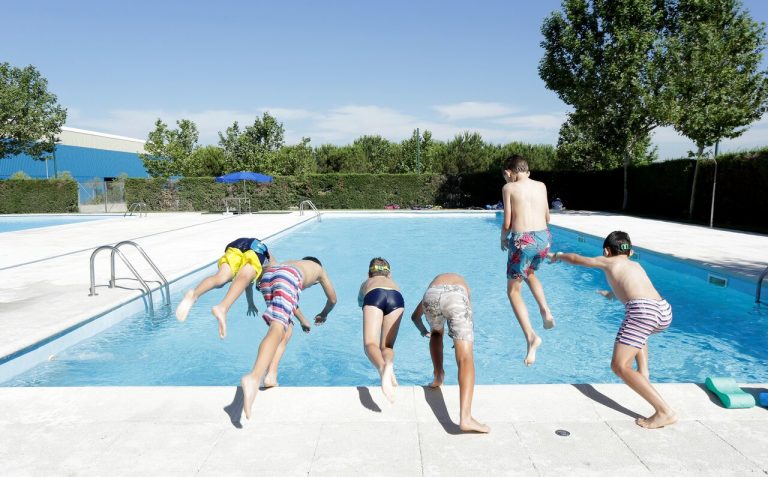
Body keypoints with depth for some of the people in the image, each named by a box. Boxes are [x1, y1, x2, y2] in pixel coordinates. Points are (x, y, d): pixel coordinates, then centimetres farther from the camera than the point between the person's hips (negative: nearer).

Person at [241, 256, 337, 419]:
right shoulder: (318, 269, 37)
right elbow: (332, 299, 44)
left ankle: (271, 375, -1)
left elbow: (289, 300, 54)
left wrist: (303, 320, 66)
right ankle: (254, 377, -45)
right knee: (277, 329, -22)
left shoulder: (292, 262, 46)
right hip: (288, 277, -5)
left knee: (286, 332, 19)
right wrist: (323, 315, 63)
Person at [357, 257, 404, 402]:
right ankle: (389, 363, -31)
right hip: (396, 297, 1)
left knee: (370, 344, -9)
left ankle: (382, 367, -44)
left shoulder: (366, 283, 44)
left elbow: (360, 302, 61)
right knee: (387, 345, 6)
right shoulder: (393, 283, 46)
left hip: (374, 295, -1)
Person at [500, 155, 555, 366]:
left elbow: (507, 223, -3)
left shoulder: (509, 188, 0)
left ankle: (531, 336, -7)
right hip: (544, 237, 5)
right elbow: (547, 217, 18)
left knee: (513, 291, 9)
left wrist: (503, 238, 16)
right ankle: (545, 311, 15)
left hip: (522, 240, -5)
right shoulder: (541, 186, 13)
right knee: (529, 273, 35)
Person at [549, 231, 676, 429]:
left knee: (619, 366, -7)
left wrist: (558, 256, 52)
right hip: (665, 312, 7)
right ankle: (643, 373, 28)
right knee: (639, 332, 41)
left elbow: (576, 258, 31)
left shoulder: (608, 262, 18)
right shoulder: (636, 265, 33)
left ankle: (664, 412, -16)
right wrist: (613, 294, 76)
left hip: (642, 310, -7)